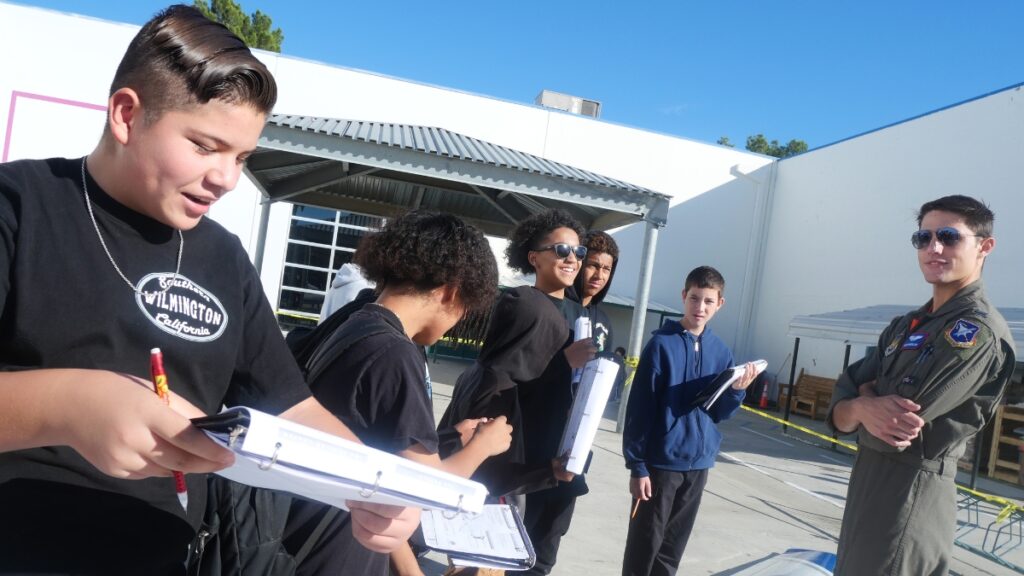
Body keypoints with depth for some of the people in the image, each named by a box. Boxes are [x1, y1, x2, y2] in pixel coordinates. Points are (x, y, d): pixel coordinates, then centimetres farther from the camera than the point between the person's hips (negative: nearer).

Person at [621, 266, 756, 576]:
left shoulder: (721, 352, 4)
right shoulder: (662, 344, -12)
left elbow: (718, 413, 9)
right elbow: (639, 409, -13)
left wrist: (737, 391, -11)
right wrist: (637, 465, -14)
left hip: (699, 463, 5)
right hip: (661, 461, -5)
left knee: (673, 546, 16)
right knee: (645, 543, 6)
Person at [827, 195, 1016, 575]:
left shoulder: (978, 330, -16)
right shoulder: (905, 326, 10)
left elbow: (889, 435, -24)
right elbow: (839, 413, 1)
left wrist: (866, 394, -3)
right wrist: (866, 407, -22)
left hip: (911, 497, -8)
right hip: (866, 485, 8)